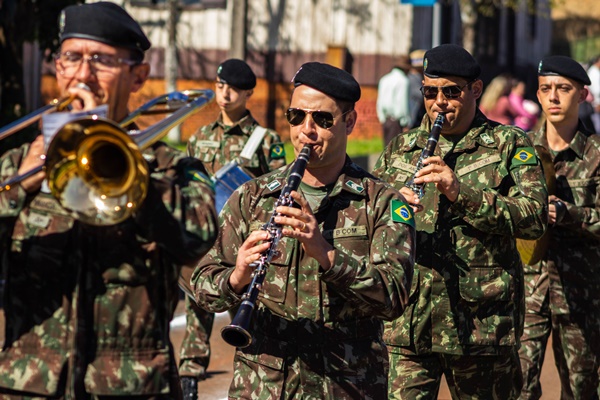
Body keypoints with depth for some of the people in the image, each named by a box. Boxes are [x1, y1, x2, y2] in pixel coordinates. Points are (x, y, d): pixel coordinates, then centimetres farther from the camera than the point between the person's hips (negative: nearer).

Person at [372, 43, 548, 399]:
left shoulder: (509, 145, 3)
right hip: (406, 327, 2)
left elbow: (535, 218, -11)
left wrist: (462, 193, -21)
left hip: (482, 326, -2)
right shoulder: (399, 149, 14)